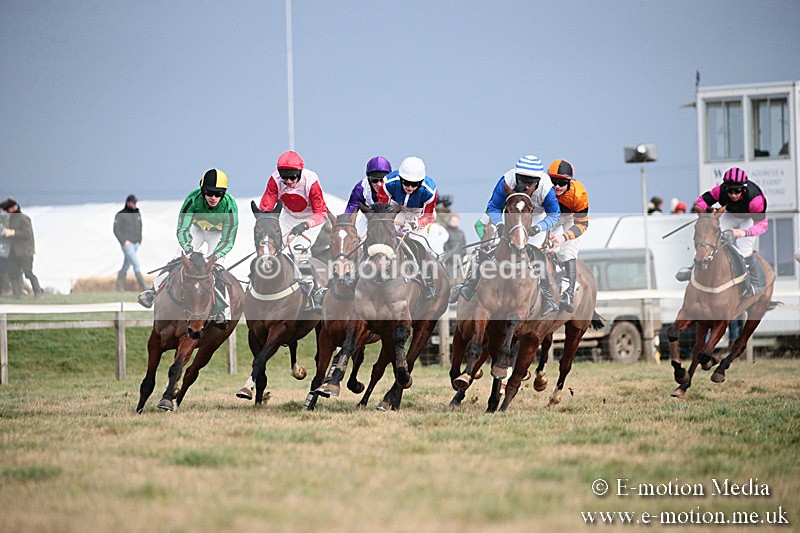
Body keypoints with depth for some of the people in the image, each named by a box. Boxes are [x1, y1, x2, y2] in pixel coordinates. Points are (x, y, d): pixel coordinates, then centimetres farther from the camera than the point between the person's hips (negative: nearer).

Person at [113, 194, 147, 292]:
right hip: (126, 244, -6)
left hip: (135, 244, 6)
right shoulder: (120, 215, -9)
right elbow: (116, 230, -10)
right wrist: (124, 241, -18)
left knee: (126, 266, 11)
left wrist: (139, 240, 7)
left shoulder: (137, 214, 10)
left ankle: (120, 287, 19)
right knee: (136, 264, -13)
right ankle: (143, 287, -15)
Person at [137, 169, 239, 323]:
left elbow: (228, 240, -28)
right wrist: (188, 248, -47)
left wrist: (215, 255, -45)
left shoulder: (229, 206, -35)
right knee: (180, 258, -14)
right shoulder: (194, 199, -33)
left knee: (215, 265, -19)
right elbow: (182, 229, -29)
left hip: (219, 233, -2)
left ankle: (223, 310, -19)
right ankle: (153, 291, -12)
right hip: (197, 228, 2)